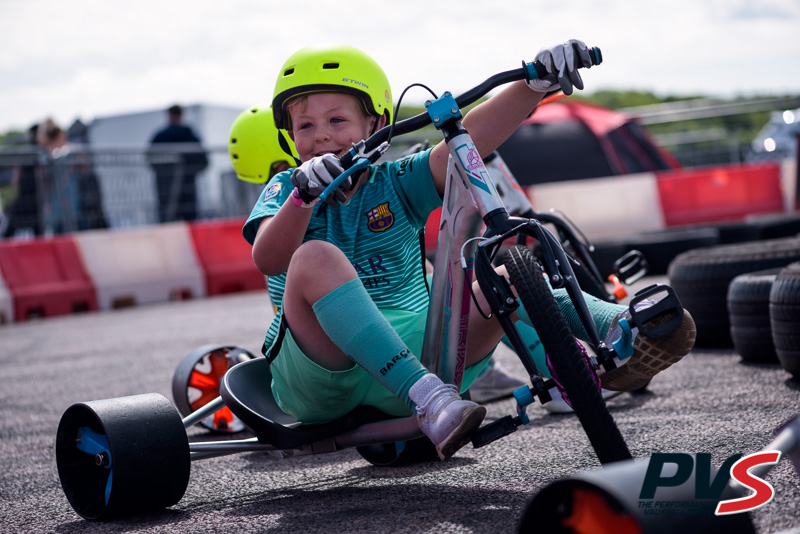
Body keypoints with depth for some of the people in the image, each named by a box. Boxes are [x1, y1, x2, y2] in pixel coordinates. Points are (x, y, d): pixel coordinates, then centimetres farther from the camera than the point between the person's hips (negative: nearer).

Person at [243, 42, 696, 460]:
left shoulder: (396, 184, 9)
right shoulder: (286, 189, 7)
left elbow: (466, 141, -9)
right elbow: (267, 259, -15)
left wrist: (535, 84, -24)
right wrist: (303, 197, -34)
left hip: (411, 346, 2)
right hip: (320, 367, -2)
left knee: (501, 281, -16)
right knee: (317, 257, -30)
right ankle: (427, 398, -44)